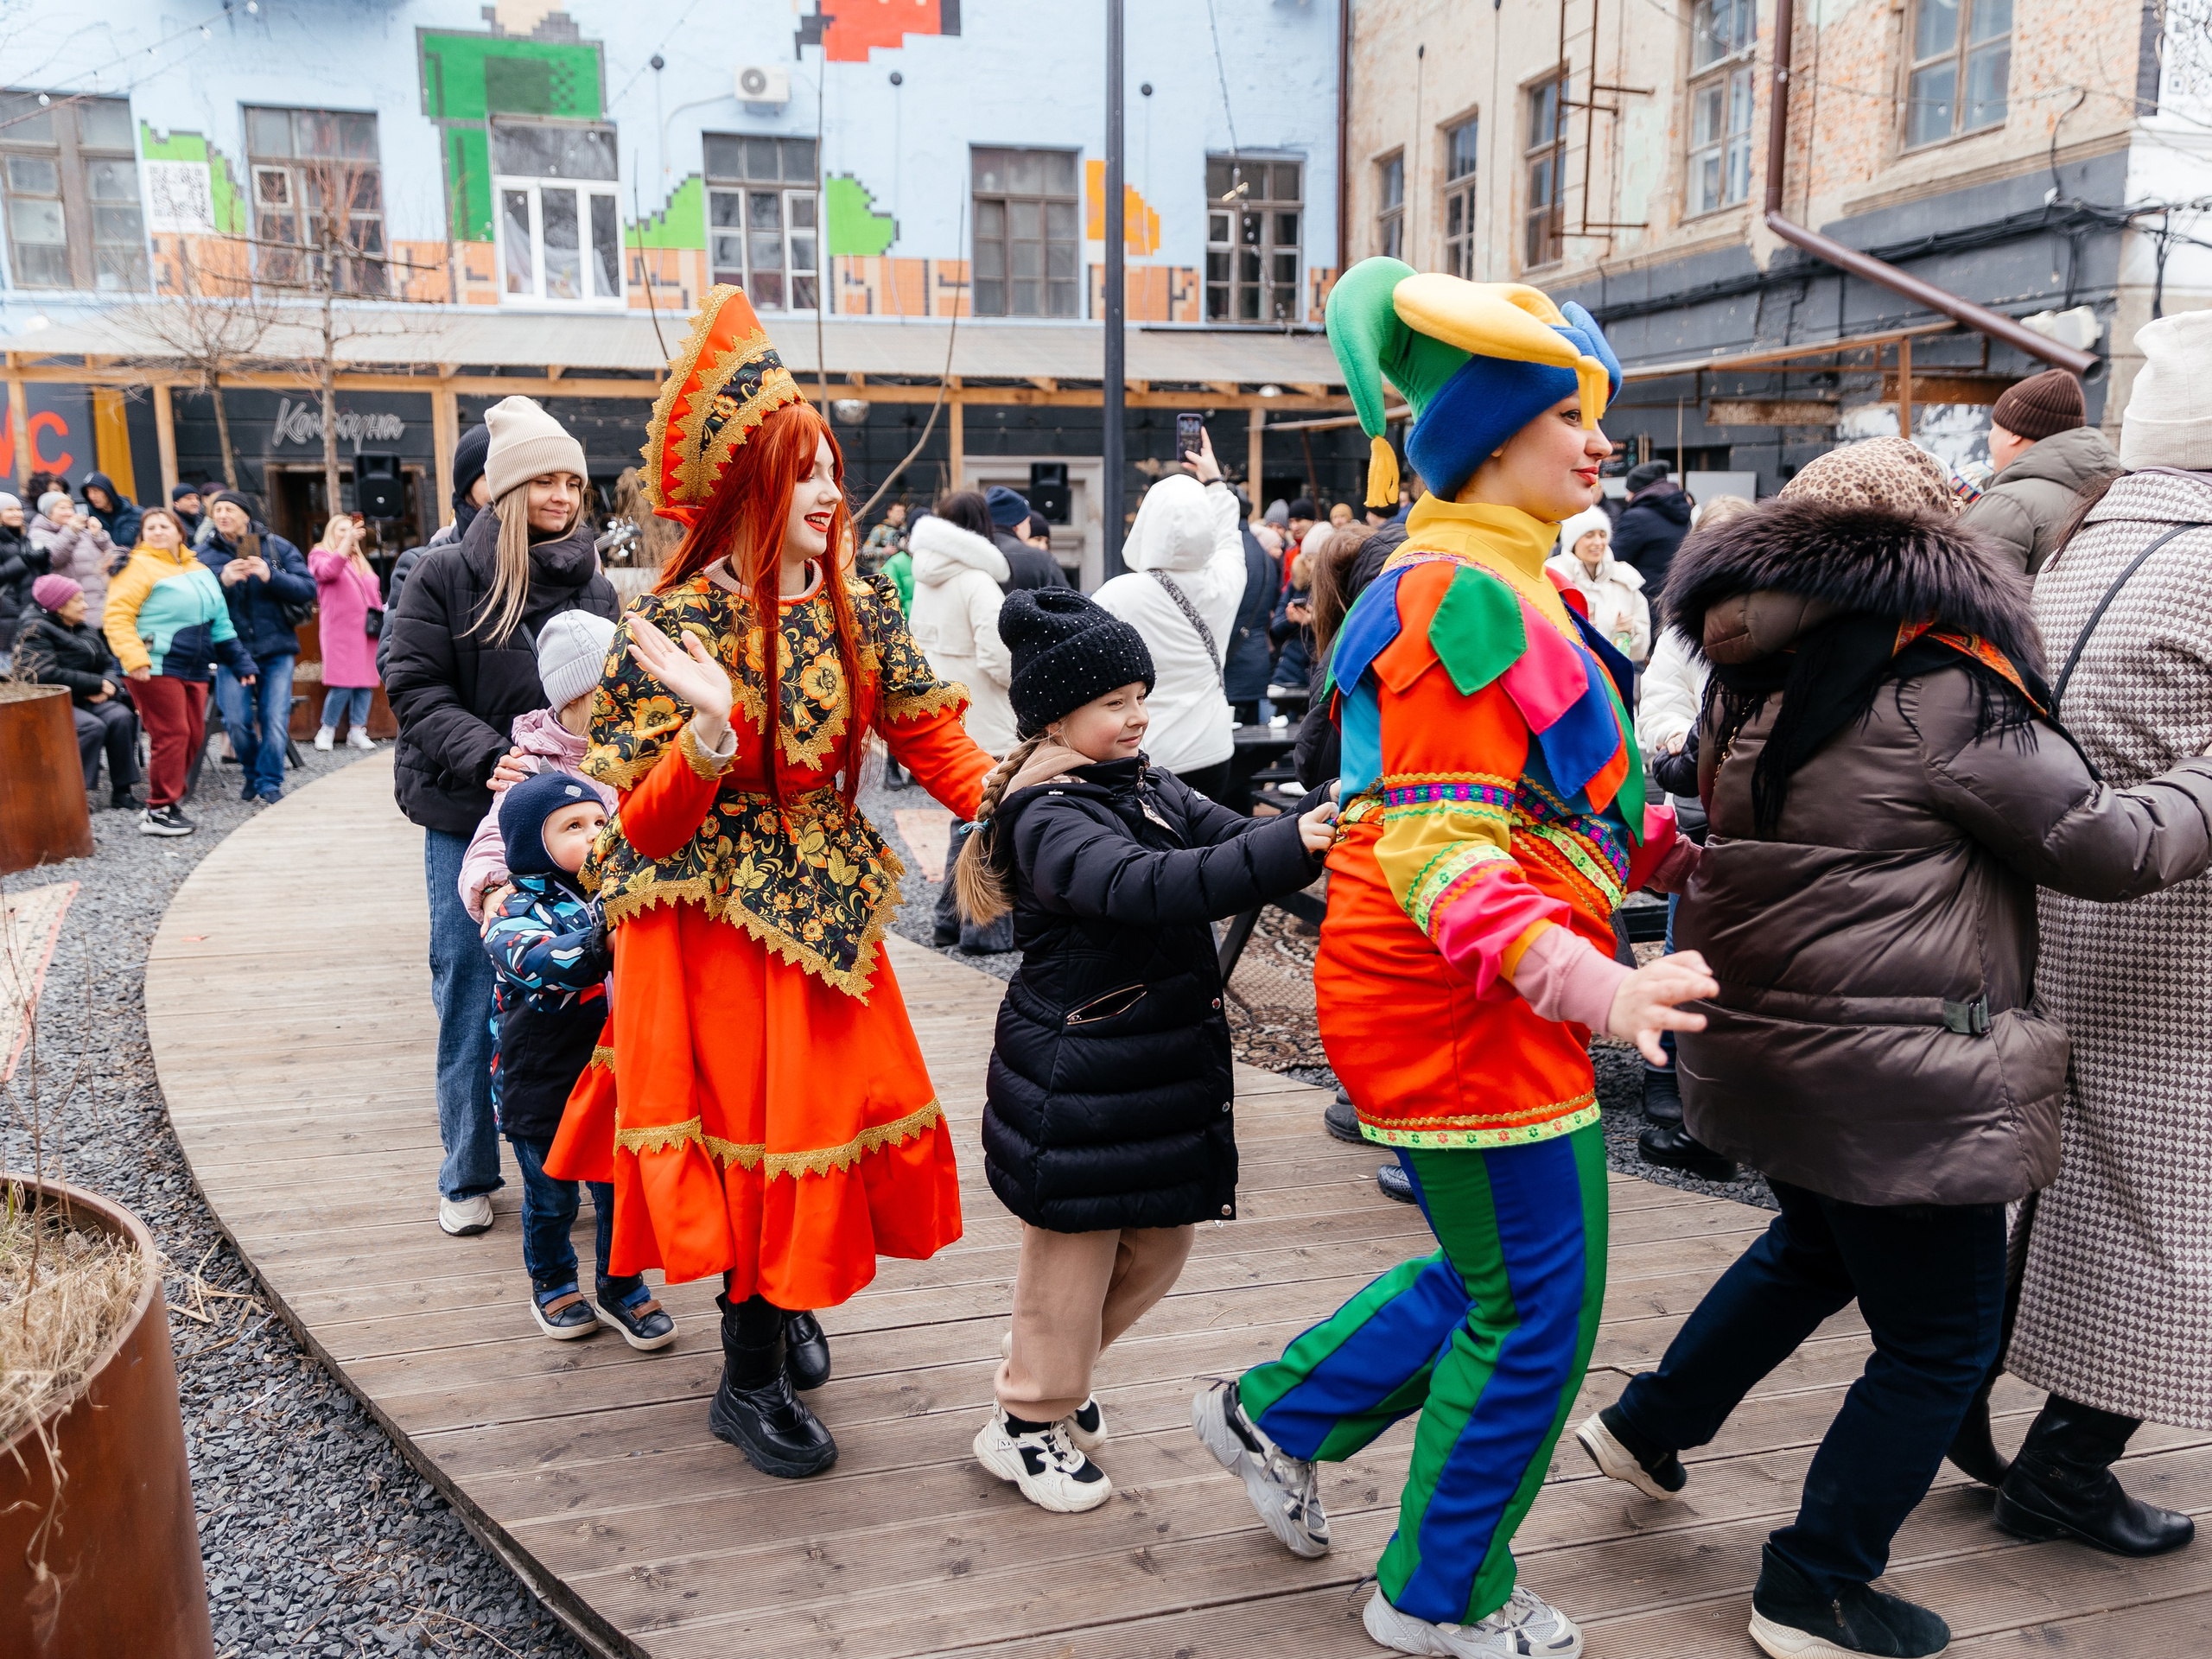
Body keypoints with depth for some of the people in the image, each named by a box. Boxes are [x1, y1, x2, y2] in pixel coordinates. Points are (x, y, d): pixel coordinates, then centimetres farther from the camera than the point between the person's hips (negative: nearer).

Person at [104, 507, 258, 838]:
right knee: (171, 735, -9)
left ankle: (168, 798, 21)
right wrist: (133, 658, -25)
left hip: (194, 670, 8)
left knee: (193, 736, 8)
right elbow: (117, 616, -14)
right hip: (155, 668, -8)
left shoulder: (200, 572, 18)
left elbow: (220, 623, 21)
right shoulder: (139, 567, -5)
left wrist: (241, 662, 16)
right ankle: (158, 812, -1)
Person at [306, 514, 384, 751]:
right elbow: (327, 571, -17)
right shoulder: (320, 554, 6)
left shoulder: (359, 560, 24)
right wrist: (347, 542, -24)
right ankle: (326, 731, 0)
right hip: (340, 629, -6)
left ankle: (357, 731, 4)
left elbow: (373, 590, 30)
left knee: (366, 682, 0)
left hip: (366, 629, 6)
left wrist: (381, 612, 15)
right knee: (343, 683, -13)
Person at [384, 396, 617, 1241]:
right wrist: (492, 759, -20)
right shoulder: (442, 577, -1)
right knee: (469, 997, 5)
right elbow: (417, 691, -6)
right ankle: (468, 1176, 21)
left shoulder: (595, 588, 7)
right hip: (468, 818, -2)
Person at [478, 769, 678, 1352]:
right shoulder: (515, 908, -14)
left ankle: (620, 1287, 31)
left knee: (619, 1190, 11)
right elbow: (533, 960, -34)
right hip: (540, 1087, -3)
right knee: (551, 1199, 13)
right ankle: (552, 1284, 37)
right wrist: (600, 944, -49)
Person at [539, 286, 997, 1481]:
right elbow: (647, 827, -15)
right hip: (717, 917, -5)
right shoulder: (679, 623, -14)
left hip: (826, 902, 5)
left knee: (840, 1104, 13)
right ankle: (750, 1380, 22)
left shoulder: (857, 610, 1)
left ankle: (783, 1303, 41)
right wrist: (715, 723, -33)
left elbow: (934, 737, 0)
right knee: (759, 1123, 1)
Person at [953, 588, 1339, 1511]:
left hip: (1163, 1062, 9)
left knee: (1161, 1242, 18)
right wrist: (1292, 847, -42)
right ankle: (1024, 1425, 28)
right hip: (1076, 1074, -9)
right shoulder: (1046, 818, -19)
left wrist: (1318, 816, -19)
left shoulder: (1151, 792, 9)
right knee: (1074, 1250, 6)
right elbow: (1147, 886, -35)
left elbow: (1234, 840, 1)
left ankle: (1050, 1379, 40)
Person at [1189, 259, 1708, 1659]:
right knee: (1539, 1306, 5)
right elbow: (1439, 853, -26)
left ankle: (1277, 1416, 38)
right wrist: (1588, 981, -37)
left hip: (1495, 1002, 10)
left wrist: (1686, 849, 18)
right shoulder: (1464, 596, -19)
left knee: (1498, 1276, 21)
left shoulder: (1512, 587, 15)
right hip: (1462, 1005, -10)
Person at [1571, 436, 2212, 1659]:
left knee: (1814, 1248, 31)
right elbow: (2111, 846, -11)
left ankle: (1648, 1426, 38)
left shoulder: (1754, 684, 5)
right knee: (1939, 1343, 9)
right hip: (1896, 1077, -8)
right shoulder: (1944, 695, -17)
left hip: (1770, 1039, 8)